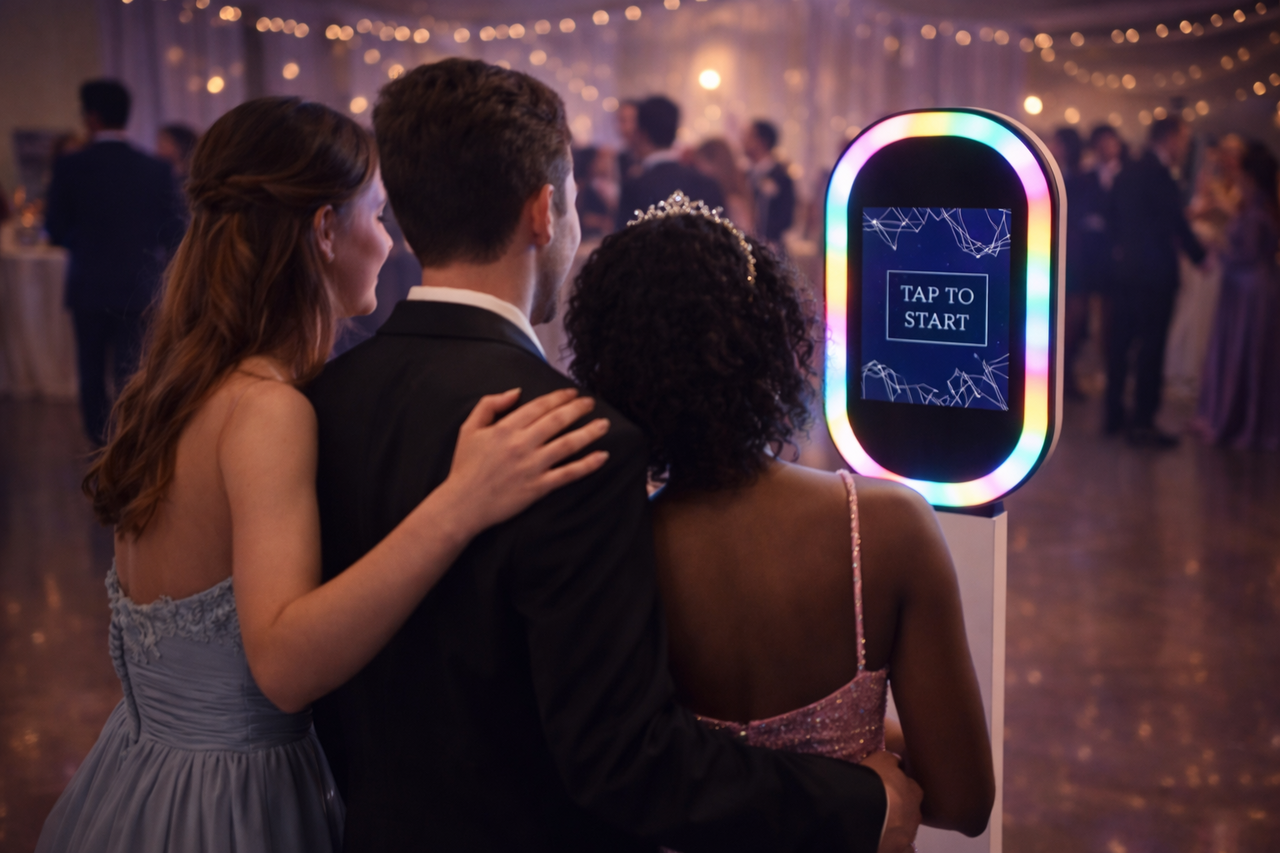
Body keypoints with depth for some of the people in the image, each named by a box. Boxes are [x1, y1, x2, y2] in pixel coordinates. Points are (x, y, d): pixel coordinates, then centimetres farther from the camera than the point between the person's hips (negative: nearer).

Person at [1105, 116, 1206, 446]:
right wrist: (1200, 256, -1)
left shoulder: (1126, 173, 11)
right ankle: (1143, 424, -3)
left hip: (1126, 270, 9)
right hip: (1155, 273, -9)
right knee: (1151, 347, -4)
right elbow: (1176, 222, -12)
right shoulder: (1159, 175, -15)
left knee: (1120, 343, 12)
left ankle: (1114, 415, 19)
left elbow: (1114, 219, 16)